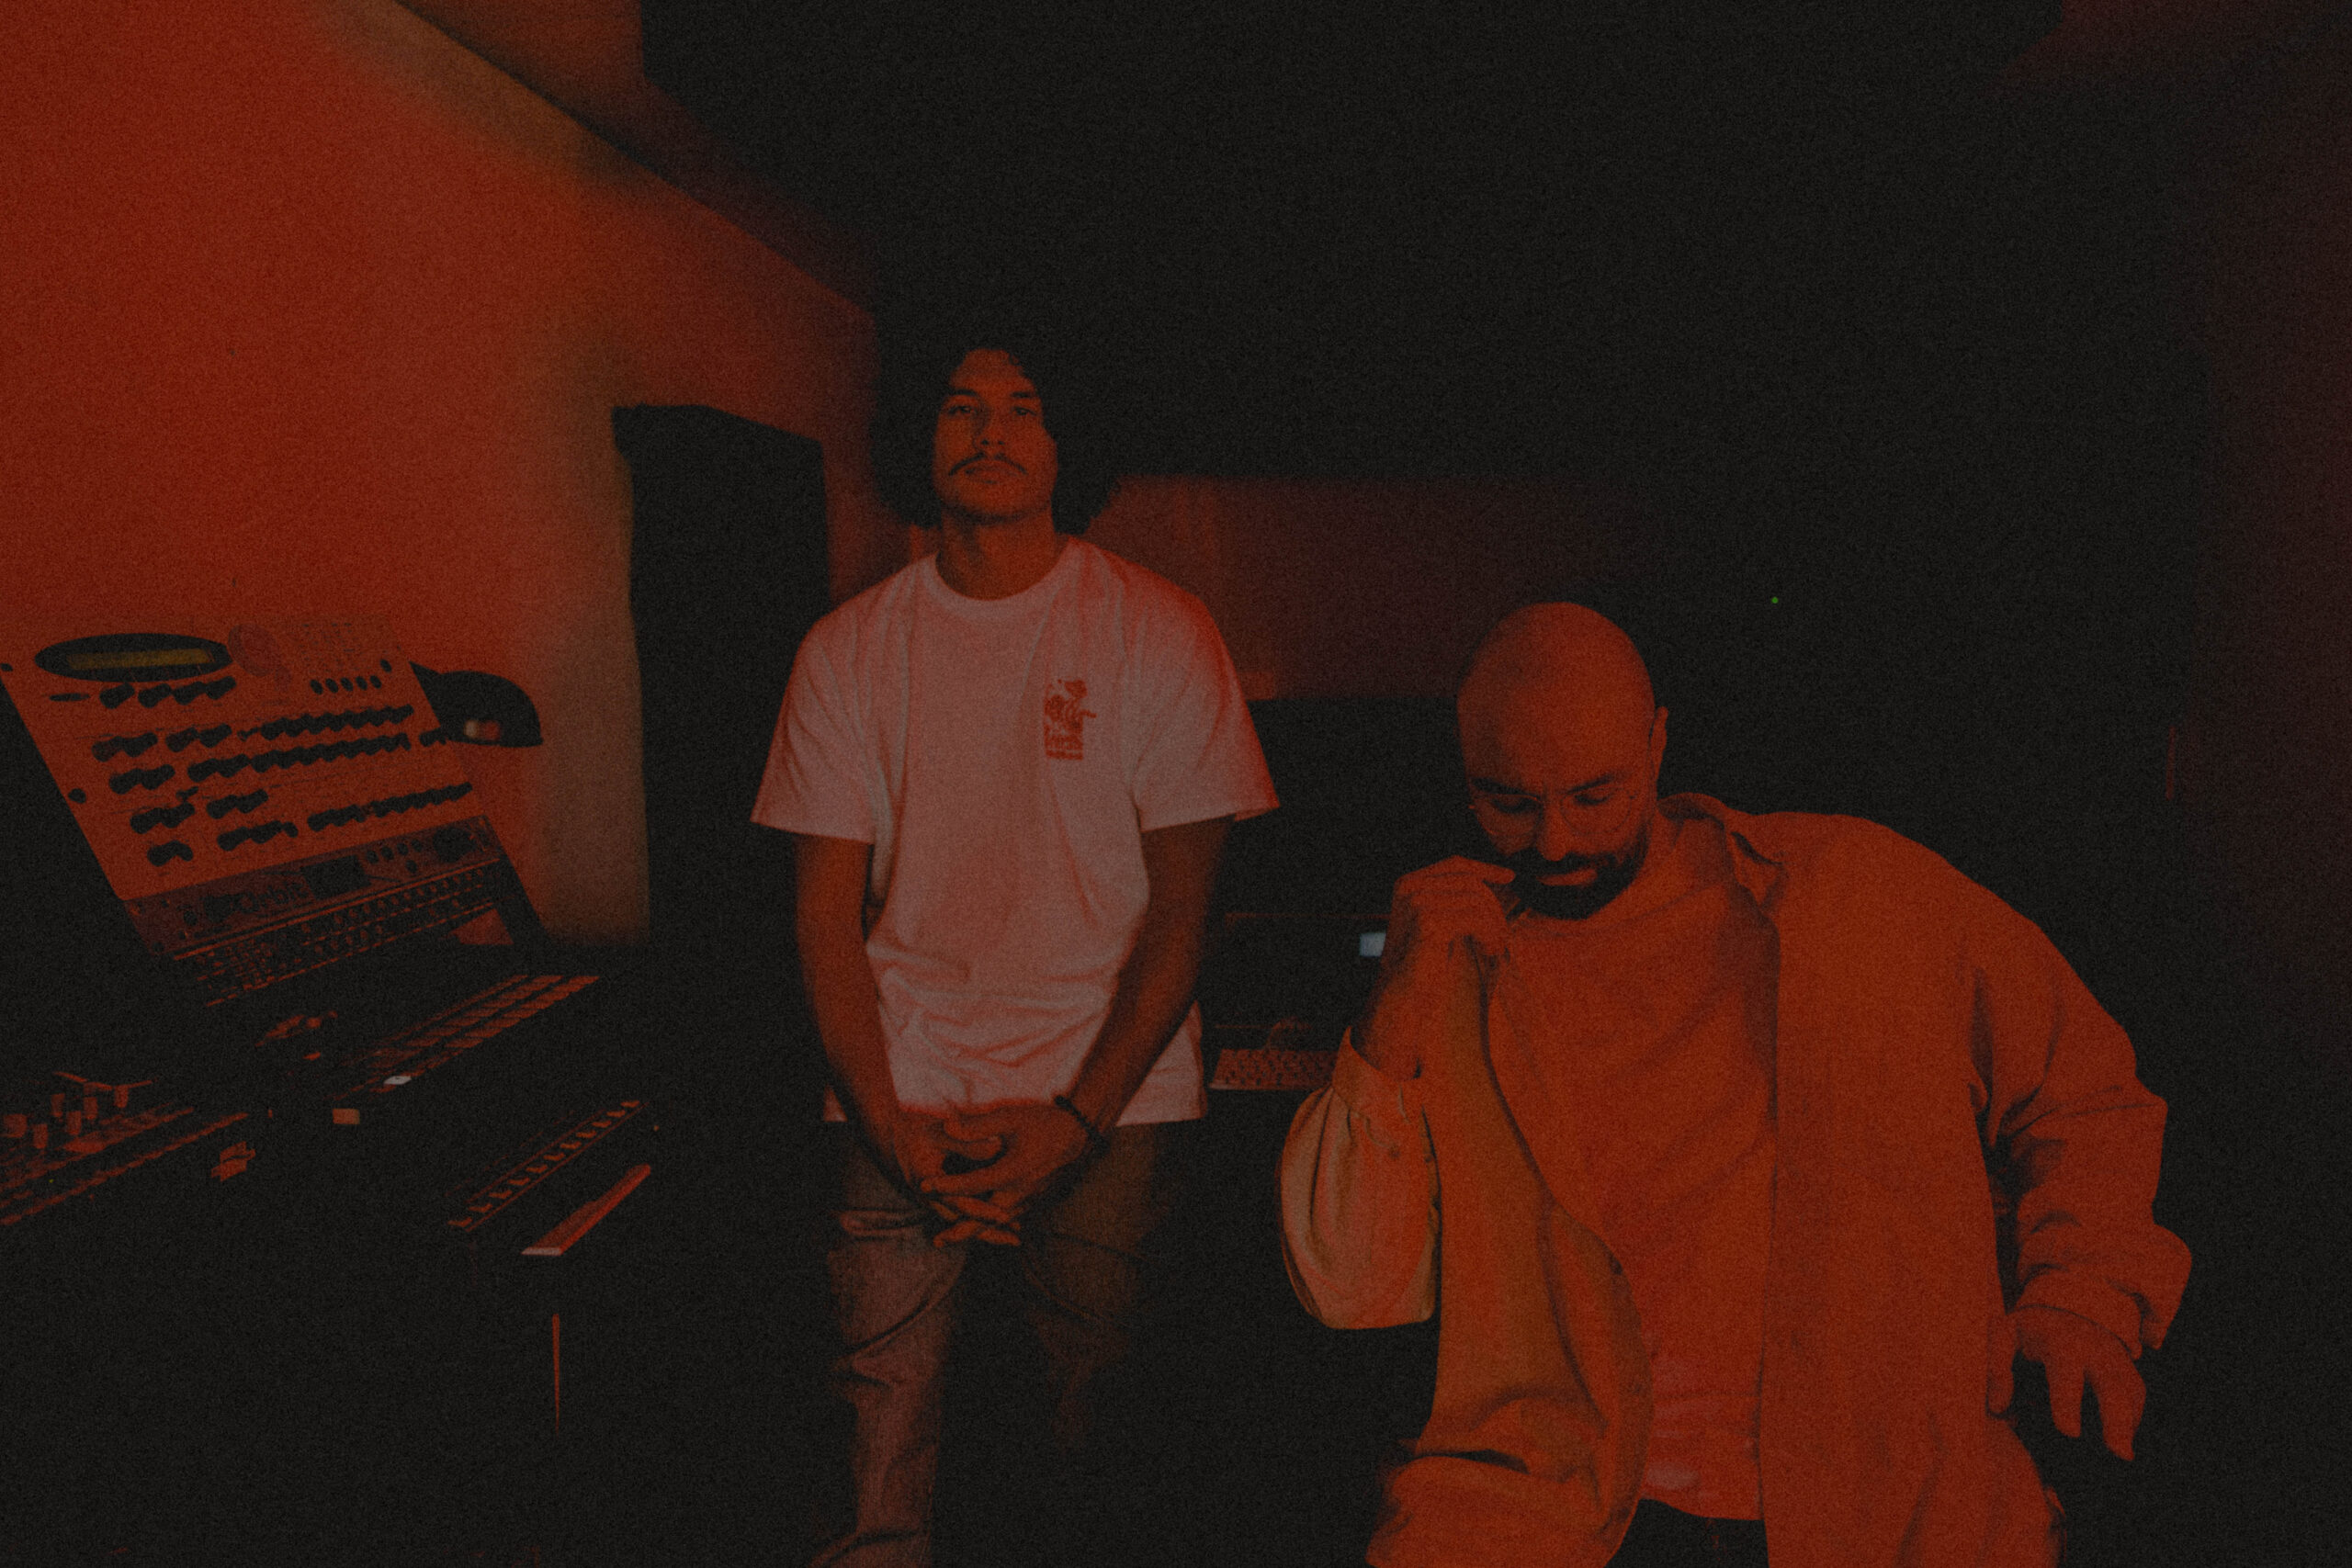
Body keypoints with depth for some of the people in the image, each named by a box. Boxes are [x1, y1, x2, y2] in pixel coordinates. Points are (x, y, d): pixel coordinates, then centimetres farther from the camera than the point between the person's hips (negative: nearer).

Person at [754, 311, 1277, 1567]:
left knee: (1090, 1425, 7)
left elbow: (1180, 909, -3)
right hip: (902, 1098, 1)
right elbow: (826, 917, 3)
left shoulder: (1158, 634, -2)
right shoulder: (847, 651, 3)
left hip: (1108, 1098, -1)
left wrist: (1072, 1122, -10)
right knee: (881, 1449, -4)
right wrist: (894, 1129, -7)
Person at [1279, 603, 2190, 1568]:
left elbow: (2083, 1086, 17)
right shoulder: (1454, 963, 4)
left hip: (1875, 1488, 1)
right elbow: (1350, 1290, -2)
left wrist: (2082, 1292, 0)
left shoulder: (1857, 891, 5)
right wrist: (1399, 1011, -11)